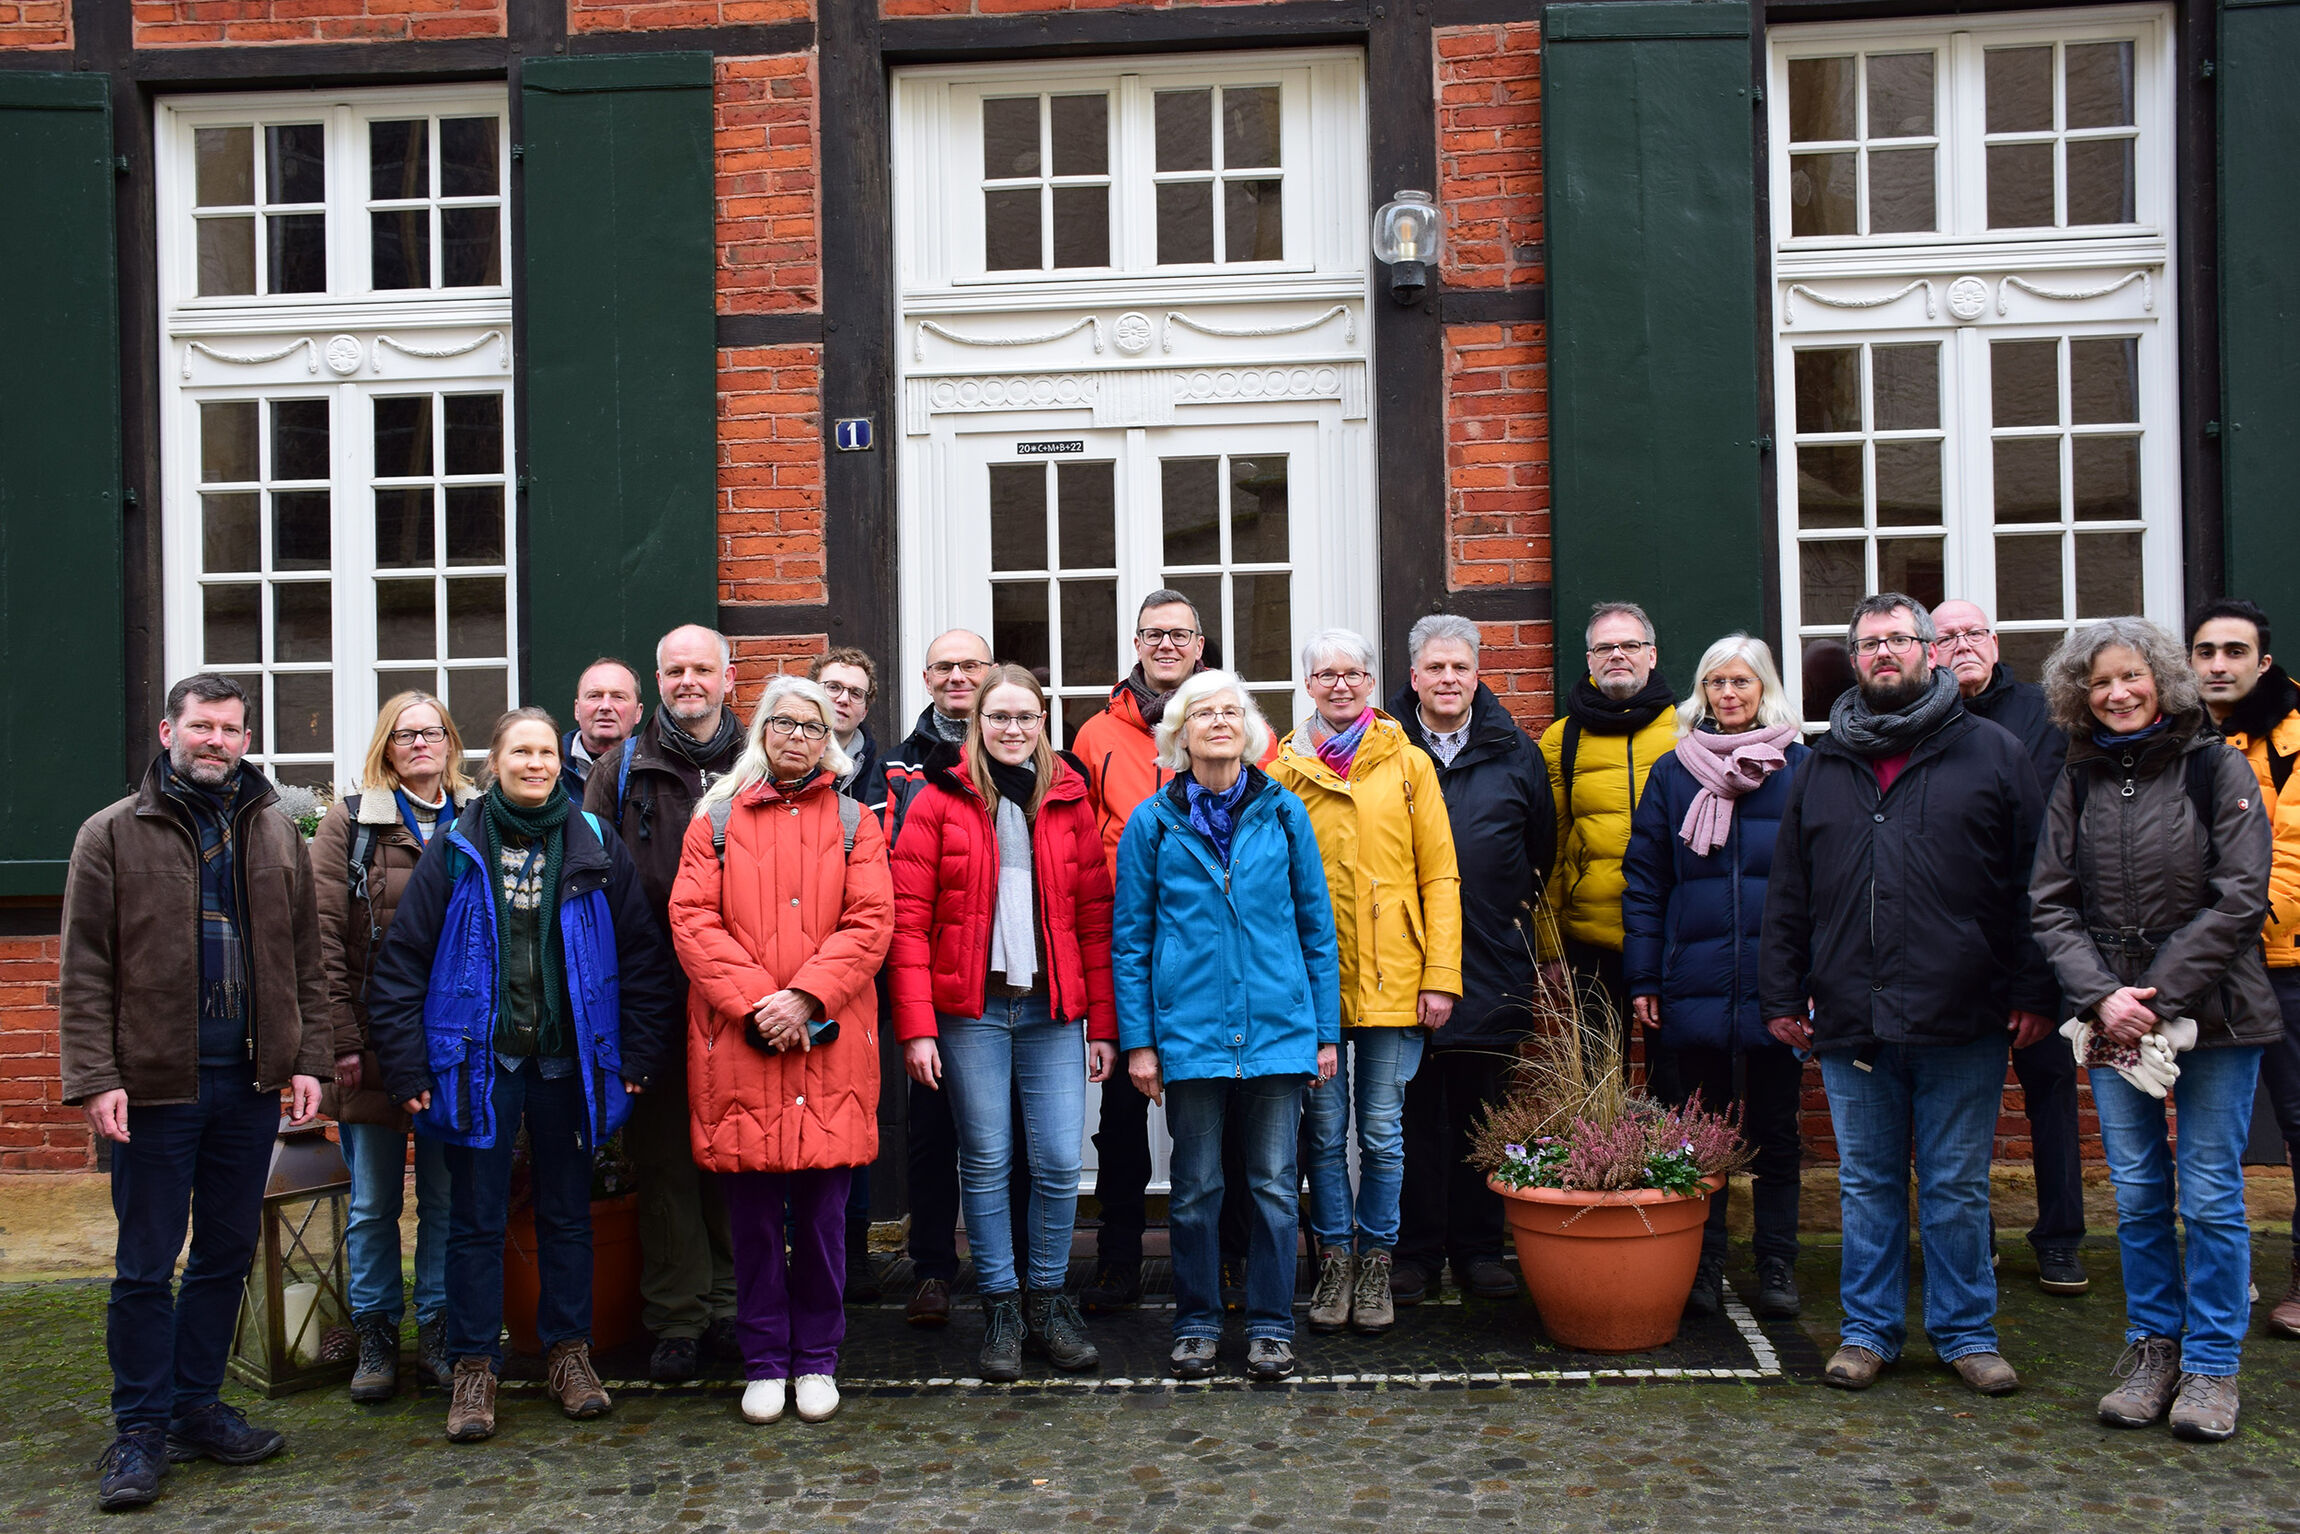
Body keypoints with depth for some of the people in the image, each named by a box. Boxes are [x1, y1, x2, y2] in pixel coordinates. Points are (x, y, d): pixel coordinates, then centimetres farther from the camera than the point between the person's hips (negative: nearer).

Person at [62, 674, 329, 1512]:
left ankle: (196, 1407, 25)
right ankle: (141, 1429, 15)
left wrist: (308, 1058, 4)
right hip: (154, 1084, -4)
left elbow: (304, 958, 12)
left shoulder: (277, 834, 11)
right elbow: (84, 970, -4)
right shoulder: (113, 834, 0)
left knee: (226, 1254, 12)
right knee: (145, 1266, 3)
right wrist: (94, 1077, -11)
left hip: (250, 1082, 4)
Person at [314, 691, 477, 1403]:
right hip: (375, 1043, -2)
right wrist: (343, 1039, -10)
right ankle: (375, 1338, 21)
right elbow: (325, 937, -4)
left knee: (449, 1197, 7)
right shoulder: (350, 822, 1)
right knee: (373, 1201, 7)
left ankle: (440, 1337, 19)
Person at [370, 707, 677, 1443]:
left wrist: (639, 1052, 0)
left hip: (567, 1059, 1)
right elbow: (402, 959, 0)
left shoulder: (596, 849, 1)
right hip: (479, 1058, -1)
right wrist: (407, 1064, -5)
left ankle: (568, 1350, 25)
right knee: (476, 1217, 5)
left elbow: (642, 955, 4)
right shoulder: (456, 850, -1)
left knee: (567, 1210, 11)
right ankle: (474, 1366, 17)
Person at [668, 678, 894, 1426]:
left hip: (829, 1044, 0)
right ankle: (764, 1363, 18)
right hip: (737, 1043, 0)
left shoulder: (854, 823, 10)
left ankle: (817, 1358, 19)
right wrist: (753, 1001, -12)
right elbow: (692, 919, 0)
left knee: (823, 1210, 5)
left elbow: (870, 923, 0)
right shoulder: (718, 817, 9)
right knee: (752, 1214, 5)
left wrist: (804, 997, -12)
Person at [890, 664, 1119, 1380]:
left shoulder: (1069, 802, 9)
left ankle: (1047, 1301, 18)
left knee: (1059, 1161, 0)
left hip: (1053, 1010, 2)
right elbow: (908, 918, -4)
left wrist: (1102, 1024, 4)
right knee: (986, 1161, 4)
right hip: (970, 1009, -2)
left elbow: (1095, 917, 8)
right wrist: (916, 1025, -10)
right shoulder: (940, 800, 1)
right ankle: (1001, 1308, 18)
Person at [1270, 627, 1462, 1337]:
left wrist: (1440, 975, -4)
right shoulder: (1284, 770, 5)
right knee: (1325, 1128, 8)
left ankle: (1376, 1262, 20)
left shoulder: (1409, 765, 4)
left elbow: (1439, 877, 3)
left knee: (1382, 1130, 6)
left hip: (1391, 979, 0)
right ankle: (1335, 1261, 21)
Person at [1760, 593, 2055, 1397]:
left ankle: (1966, 1332, 22)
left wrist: (2031, 991, -4)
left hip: (1963, 1023, -2)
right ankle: (1868, 1329, 23)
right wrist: (1782, 994, 7)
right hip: (1850, 1021, 3)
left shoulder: (1993, 755, 4)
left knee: (1958, 1188, 7)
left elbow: (2031, 885, 1)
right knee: (1866, 1185, 11)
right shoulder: (1822, 767, 12)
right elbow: (1787, 896, 13)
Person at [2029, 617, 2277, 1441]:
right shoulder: (2077, 785, 8)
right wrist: (2103, 996, -9)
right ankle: (2153, 1350, 22)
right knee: (2138, 1196, 9)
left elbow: (2238, 897, -8)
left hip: (2212, 1015, -3)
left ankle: (2211, 1365, 14)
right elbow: (2051, 904, 5)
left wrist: (2161, 996, -13)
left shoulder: (2218, 769, -2)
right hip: (2112, 1022, 3)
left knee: (2210, 1197, 1)